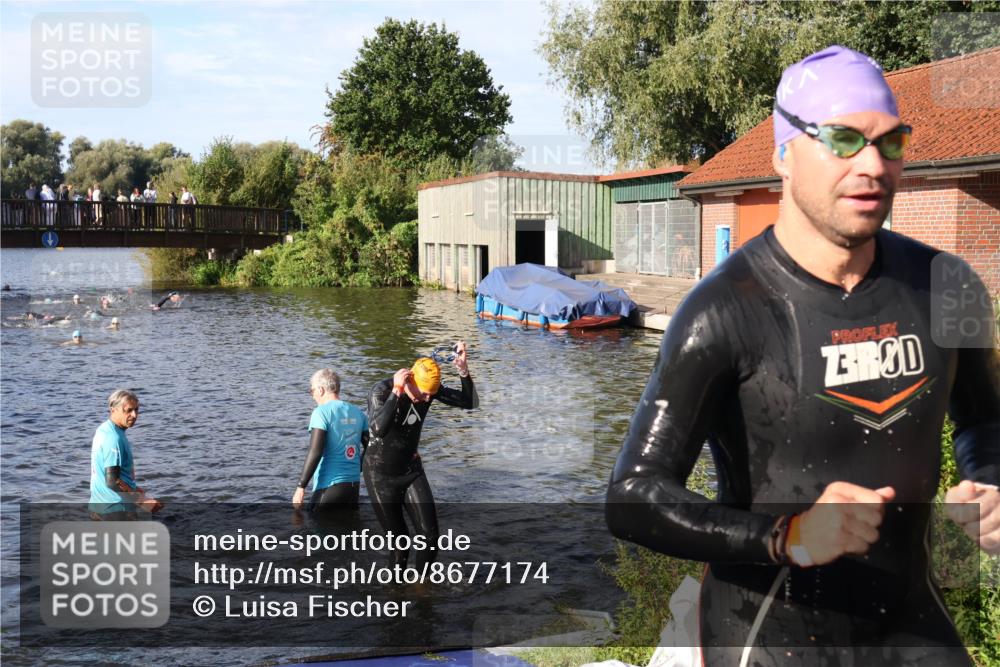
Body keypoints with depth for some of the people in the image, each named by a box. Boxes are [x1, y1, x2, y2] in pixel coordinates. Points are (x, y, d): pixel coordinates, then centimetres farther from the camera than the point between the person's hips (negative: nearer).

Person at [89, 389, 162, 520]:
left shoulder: (103, 430, 10)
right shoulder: (114, 438, -21)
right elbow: (112, 481, -25)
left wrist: (133, 488, 22)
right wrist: (142, 501, -22)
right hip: (117, 510, -10)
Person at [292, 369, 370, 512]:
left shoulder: (322, 412, -10)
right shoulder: (357, 413, 8)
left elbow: (315, 453, -17)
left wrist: (301, 487, -13)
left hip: (329, 486, -7)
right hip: (354, 485, 7)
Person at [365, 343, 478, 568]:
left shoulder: (430, 387, -11)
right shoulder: (381, 391, -25)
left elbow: (470, 402, -11)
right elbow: (378, 429, -43)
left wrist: (464, 372, -26)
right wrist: (396, 392, -42)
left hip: (411, 471, 4)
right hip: (381, 475, -4)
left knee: (429, 534, -5)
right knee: (398, 537, 3)